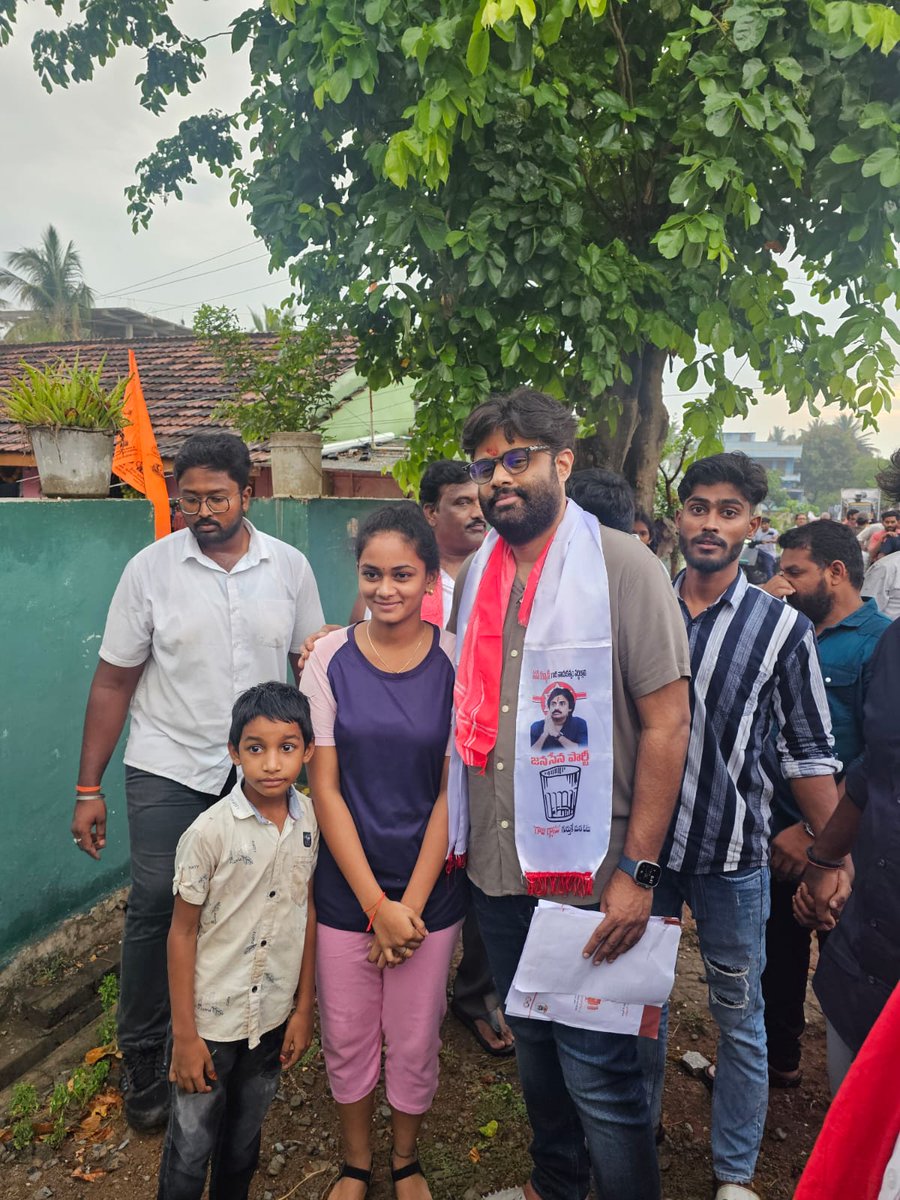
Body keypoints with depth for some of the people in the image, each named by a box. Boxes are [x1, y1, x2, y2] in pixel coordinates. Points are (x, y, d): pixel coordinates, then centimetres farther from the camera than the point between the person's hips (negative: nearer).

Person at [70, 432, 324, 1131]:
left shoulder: (289, 568, -2)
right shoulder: (151, 569, -6)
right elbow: (114, 683, -2)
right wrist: (89, 789, -2)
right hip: (168, 767, -1)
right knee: (154, 908, 0)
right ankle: (142, 1059, 23)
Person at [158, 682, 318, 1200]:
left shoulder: (311, 820, -9)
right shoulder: (210, 832, -21)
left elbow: (308, 910, 1)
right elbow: (183, 932, -12)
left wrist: (304, 1007, 5)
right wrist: (185, 1035, -8)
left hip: (273, 1018, 4)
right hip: (211, 1020, -4)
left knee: (245, 1140, 23)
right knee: (191, 1149, 14)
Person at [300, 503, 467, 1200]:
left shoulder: (456, 661, -11)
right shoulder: (330, 658, -9)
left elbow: (453, 790, -7)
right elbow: (324, 786, -8)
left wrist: (410, 903, -8)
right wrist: (377, 905, -10)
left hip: (430, 887, 0)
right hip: (346, 886, 1)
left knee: (416, 1040, 15)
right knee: (347, 1037, 16)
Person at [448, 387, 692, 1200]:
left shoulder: (623, 567, -10)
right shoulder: (475, 576, 7)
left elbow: (667, 723, -13)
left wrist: (636, 871, -16)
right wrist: (455, 831, 9)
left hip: (586, 871, -6)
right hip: (495, 866, 6)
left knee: (597, 1071, 4)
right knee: (533, 1042, 23)